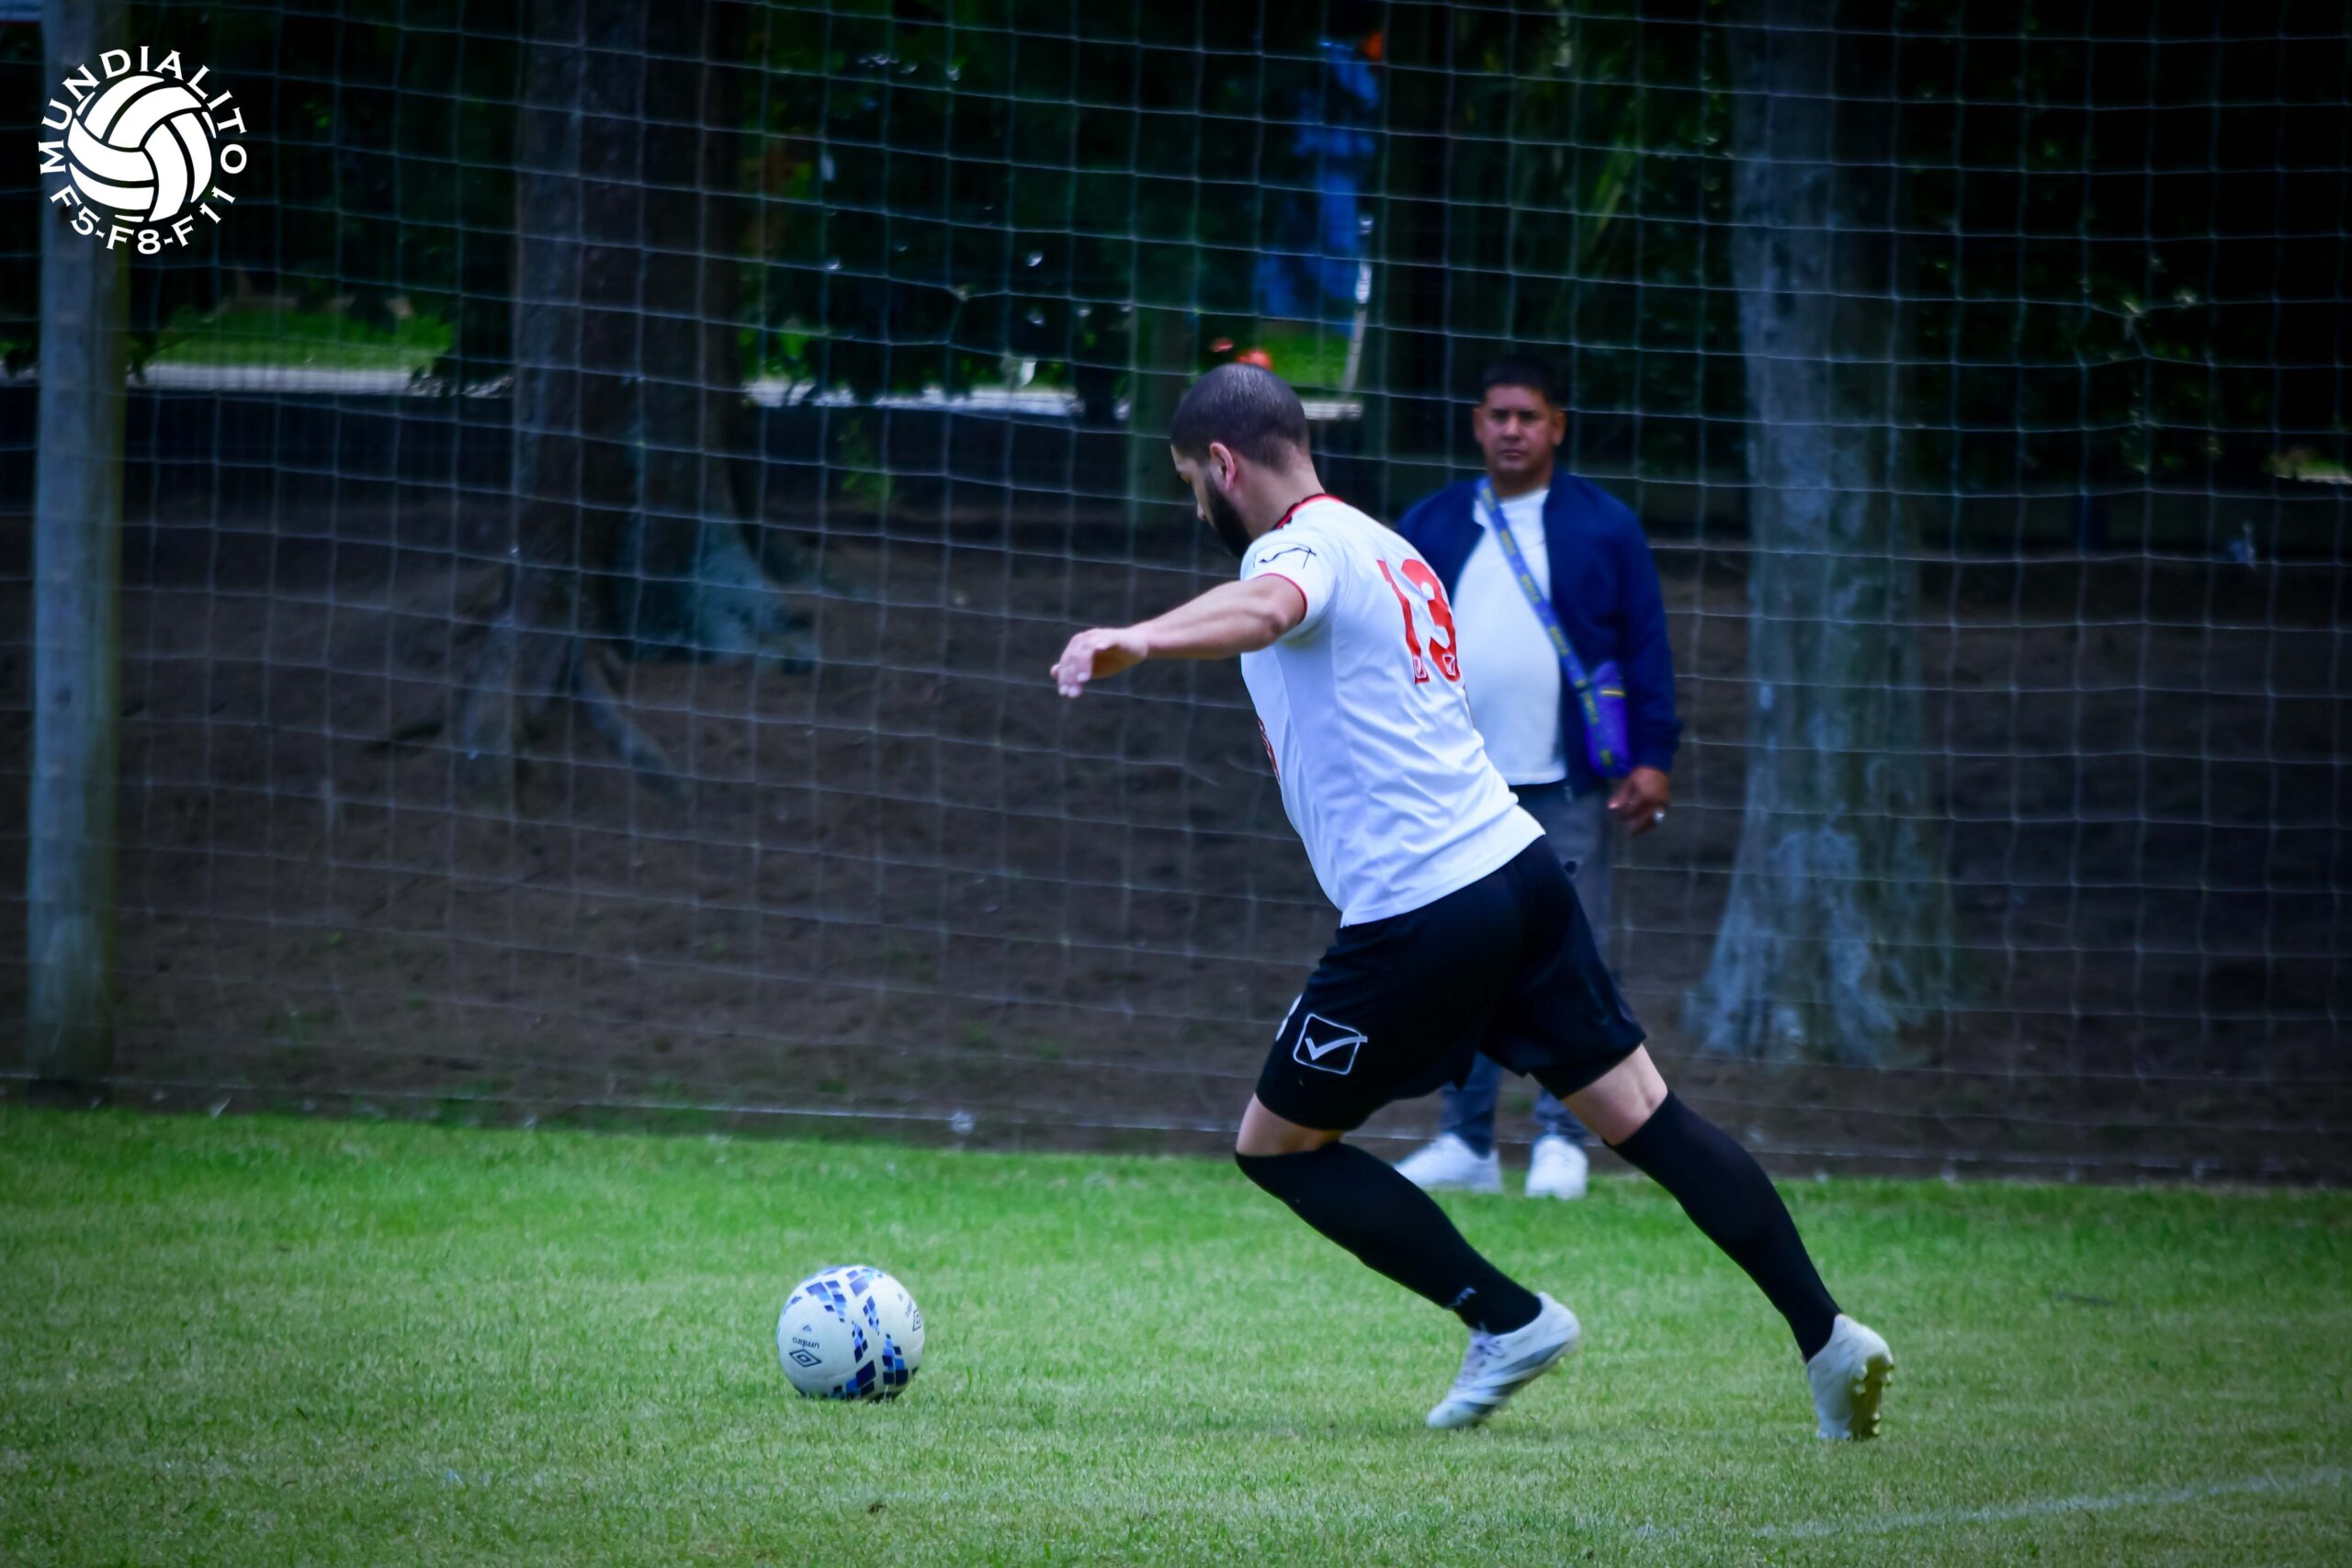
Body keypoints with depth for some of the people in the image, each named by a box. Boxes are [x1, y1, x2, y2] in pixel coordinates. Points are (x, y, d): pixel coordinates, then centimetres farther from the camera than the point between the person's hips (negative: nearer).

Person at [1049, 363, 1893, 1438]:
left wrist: (1135, 642, -52)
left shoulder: (1301, 547, -9)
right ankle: (1825, 1336, 1)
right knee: (1643, 1117, 8)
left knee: (1276, 1144, 6)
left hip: (1416, 920, -9)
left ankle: (1506, 1320, 4)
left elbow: (1266, 607, -34)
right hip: (1516, 861, 9)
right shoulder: (1384, 548, 20)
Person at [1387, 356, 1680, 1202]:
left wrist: (1651, 759, -5)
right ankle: (1466, 1142, 11)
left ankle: (1561, 1140, 1)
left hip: (1568, 790, -3)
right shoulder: (1431, 527, 11)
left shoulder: (1604, 527, 5)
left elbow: (1646, 647, 3)